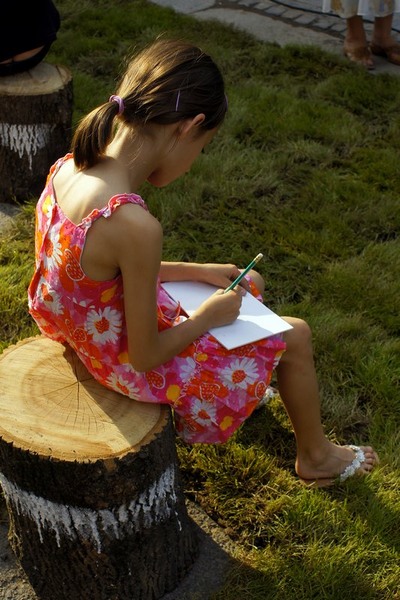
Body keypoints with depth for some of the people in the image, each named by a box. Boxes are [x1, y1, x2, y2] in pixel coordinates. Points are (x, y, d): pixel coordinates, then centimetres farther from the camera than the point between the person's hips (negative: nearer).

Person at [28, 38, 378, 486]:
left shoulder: (69, 167, -12)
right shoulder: (136, 227, -38)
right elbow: (145, 357, -25)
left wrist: (197, 271, 5)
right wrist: (208, 316, -8)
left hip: (91, 333, 8)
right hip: (131, 365, -8)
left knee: (250, 284, 24)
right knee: (294, 335, 10)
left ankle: (251, 392, 49)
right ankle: (316, 456, 36)